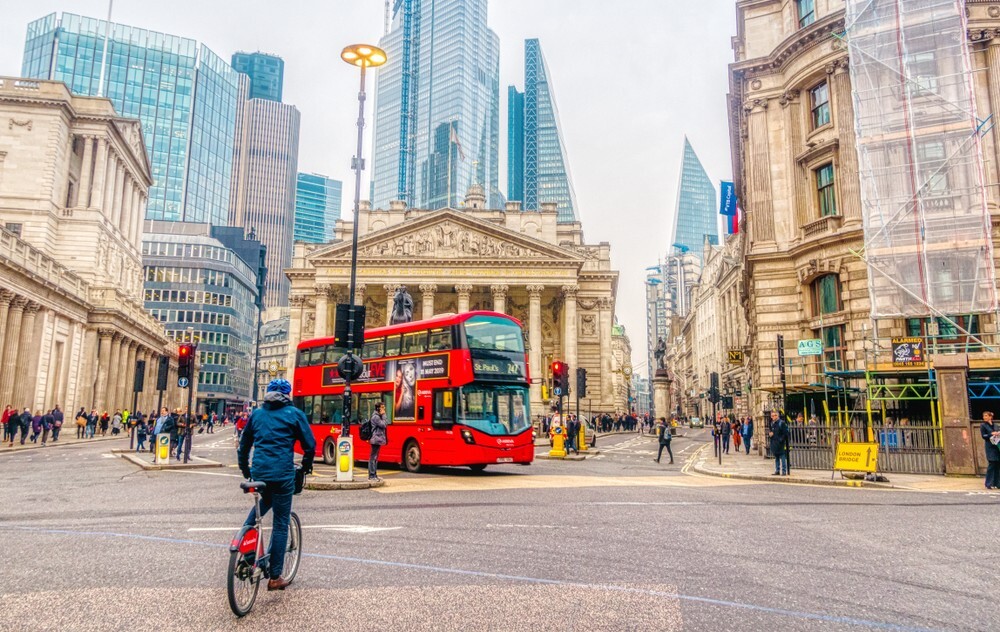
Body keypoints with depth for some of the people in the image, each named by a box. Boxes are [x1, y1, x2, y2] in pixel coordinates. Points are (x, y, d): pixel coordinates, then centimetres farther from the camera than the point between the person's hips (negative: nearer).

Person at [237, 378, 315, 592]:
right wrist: (306, 465, 18)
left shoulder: (257, 414, 13)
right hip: (282, 474, -4)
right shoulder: (294, 413, 1)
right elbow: (310, 444, 0)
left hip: (258, 472, 4)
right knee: (281, 523, 4)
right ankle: (275, 577, 7)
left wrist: (245, 470, 31)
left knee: (265, 501, 35)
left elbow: (244, 446, 18)